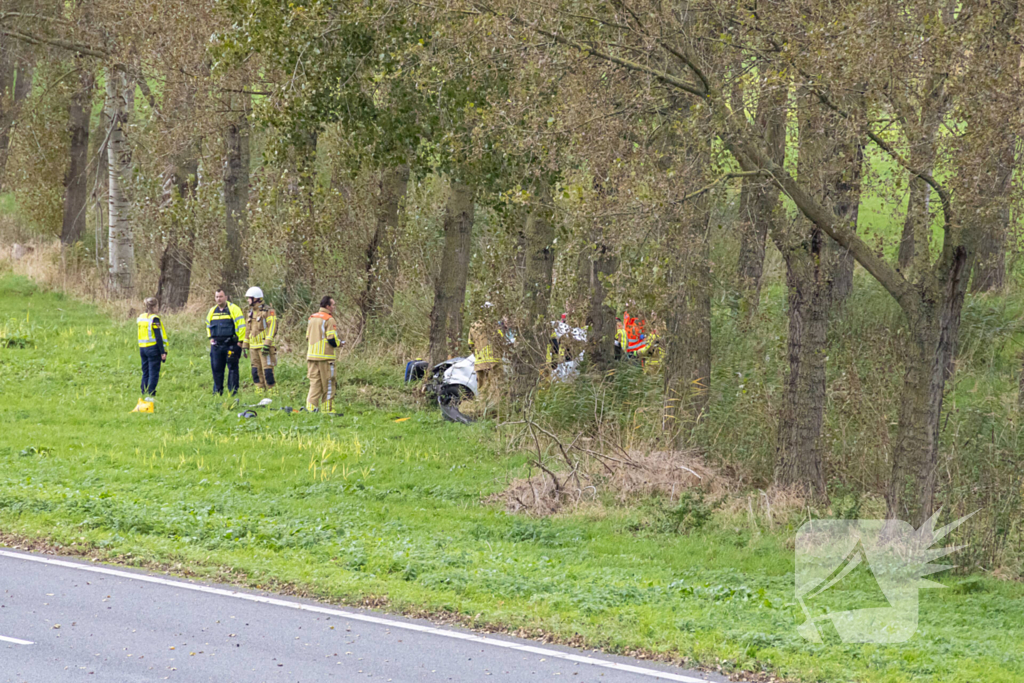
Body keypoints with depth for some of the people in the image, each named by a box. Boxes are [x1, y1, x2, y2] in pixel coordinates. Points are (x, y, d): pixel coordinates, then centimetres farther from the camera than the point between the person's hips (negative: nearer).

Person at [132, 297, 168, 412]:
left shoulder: (141, 318, 10)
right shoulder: (154, 319, -12)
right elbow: (158, 337, -14)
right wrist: (163, 352, -12)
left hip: (142, 348, 7)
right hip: (153, 348, -7)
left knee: (145, 373, 12)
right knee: (153, 373, -4)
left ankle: (144, 397, 12)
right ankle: (149, 397, -9)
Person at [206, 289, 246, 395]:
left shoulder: (233, 309, -5)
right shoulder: (212, 311, 13)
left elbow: (241, 326, -7)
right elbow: (208, 325, 30)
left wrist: (240, 341, -11)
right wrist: (210, 338, 18)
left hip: (231, 345, -5)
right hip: (216, 345, 5)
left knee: (232, 368, -2)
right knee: (216, 368, 6)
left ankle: (233, 391, 0)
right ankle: (217, 391, 14)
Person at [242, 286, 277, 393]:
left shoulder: (268, 311, -7)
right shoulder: (250, 313, 17)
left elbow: (272, 328, -14)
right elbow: (248, 330, 23)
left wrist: (267, 344, -21)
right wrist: (245, 345, 18)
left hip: (264, 347, -7)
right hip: (253, 347, 8)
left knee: (267, 370, -10)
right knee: (256, 371, 6)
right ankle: (260, 391, 11)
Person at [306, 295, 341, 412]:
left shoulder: (311, 318, 13)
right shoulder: (329, 319, -11)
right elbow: (332, 340, -17)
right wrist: (339, 343, 3)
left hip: (312, 355, 6)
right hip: (325, 357, -6)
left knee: (314, 382, 8)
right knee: (328, 384, 2)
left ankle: (310, 407, -2)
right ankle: (328, 409, 4)